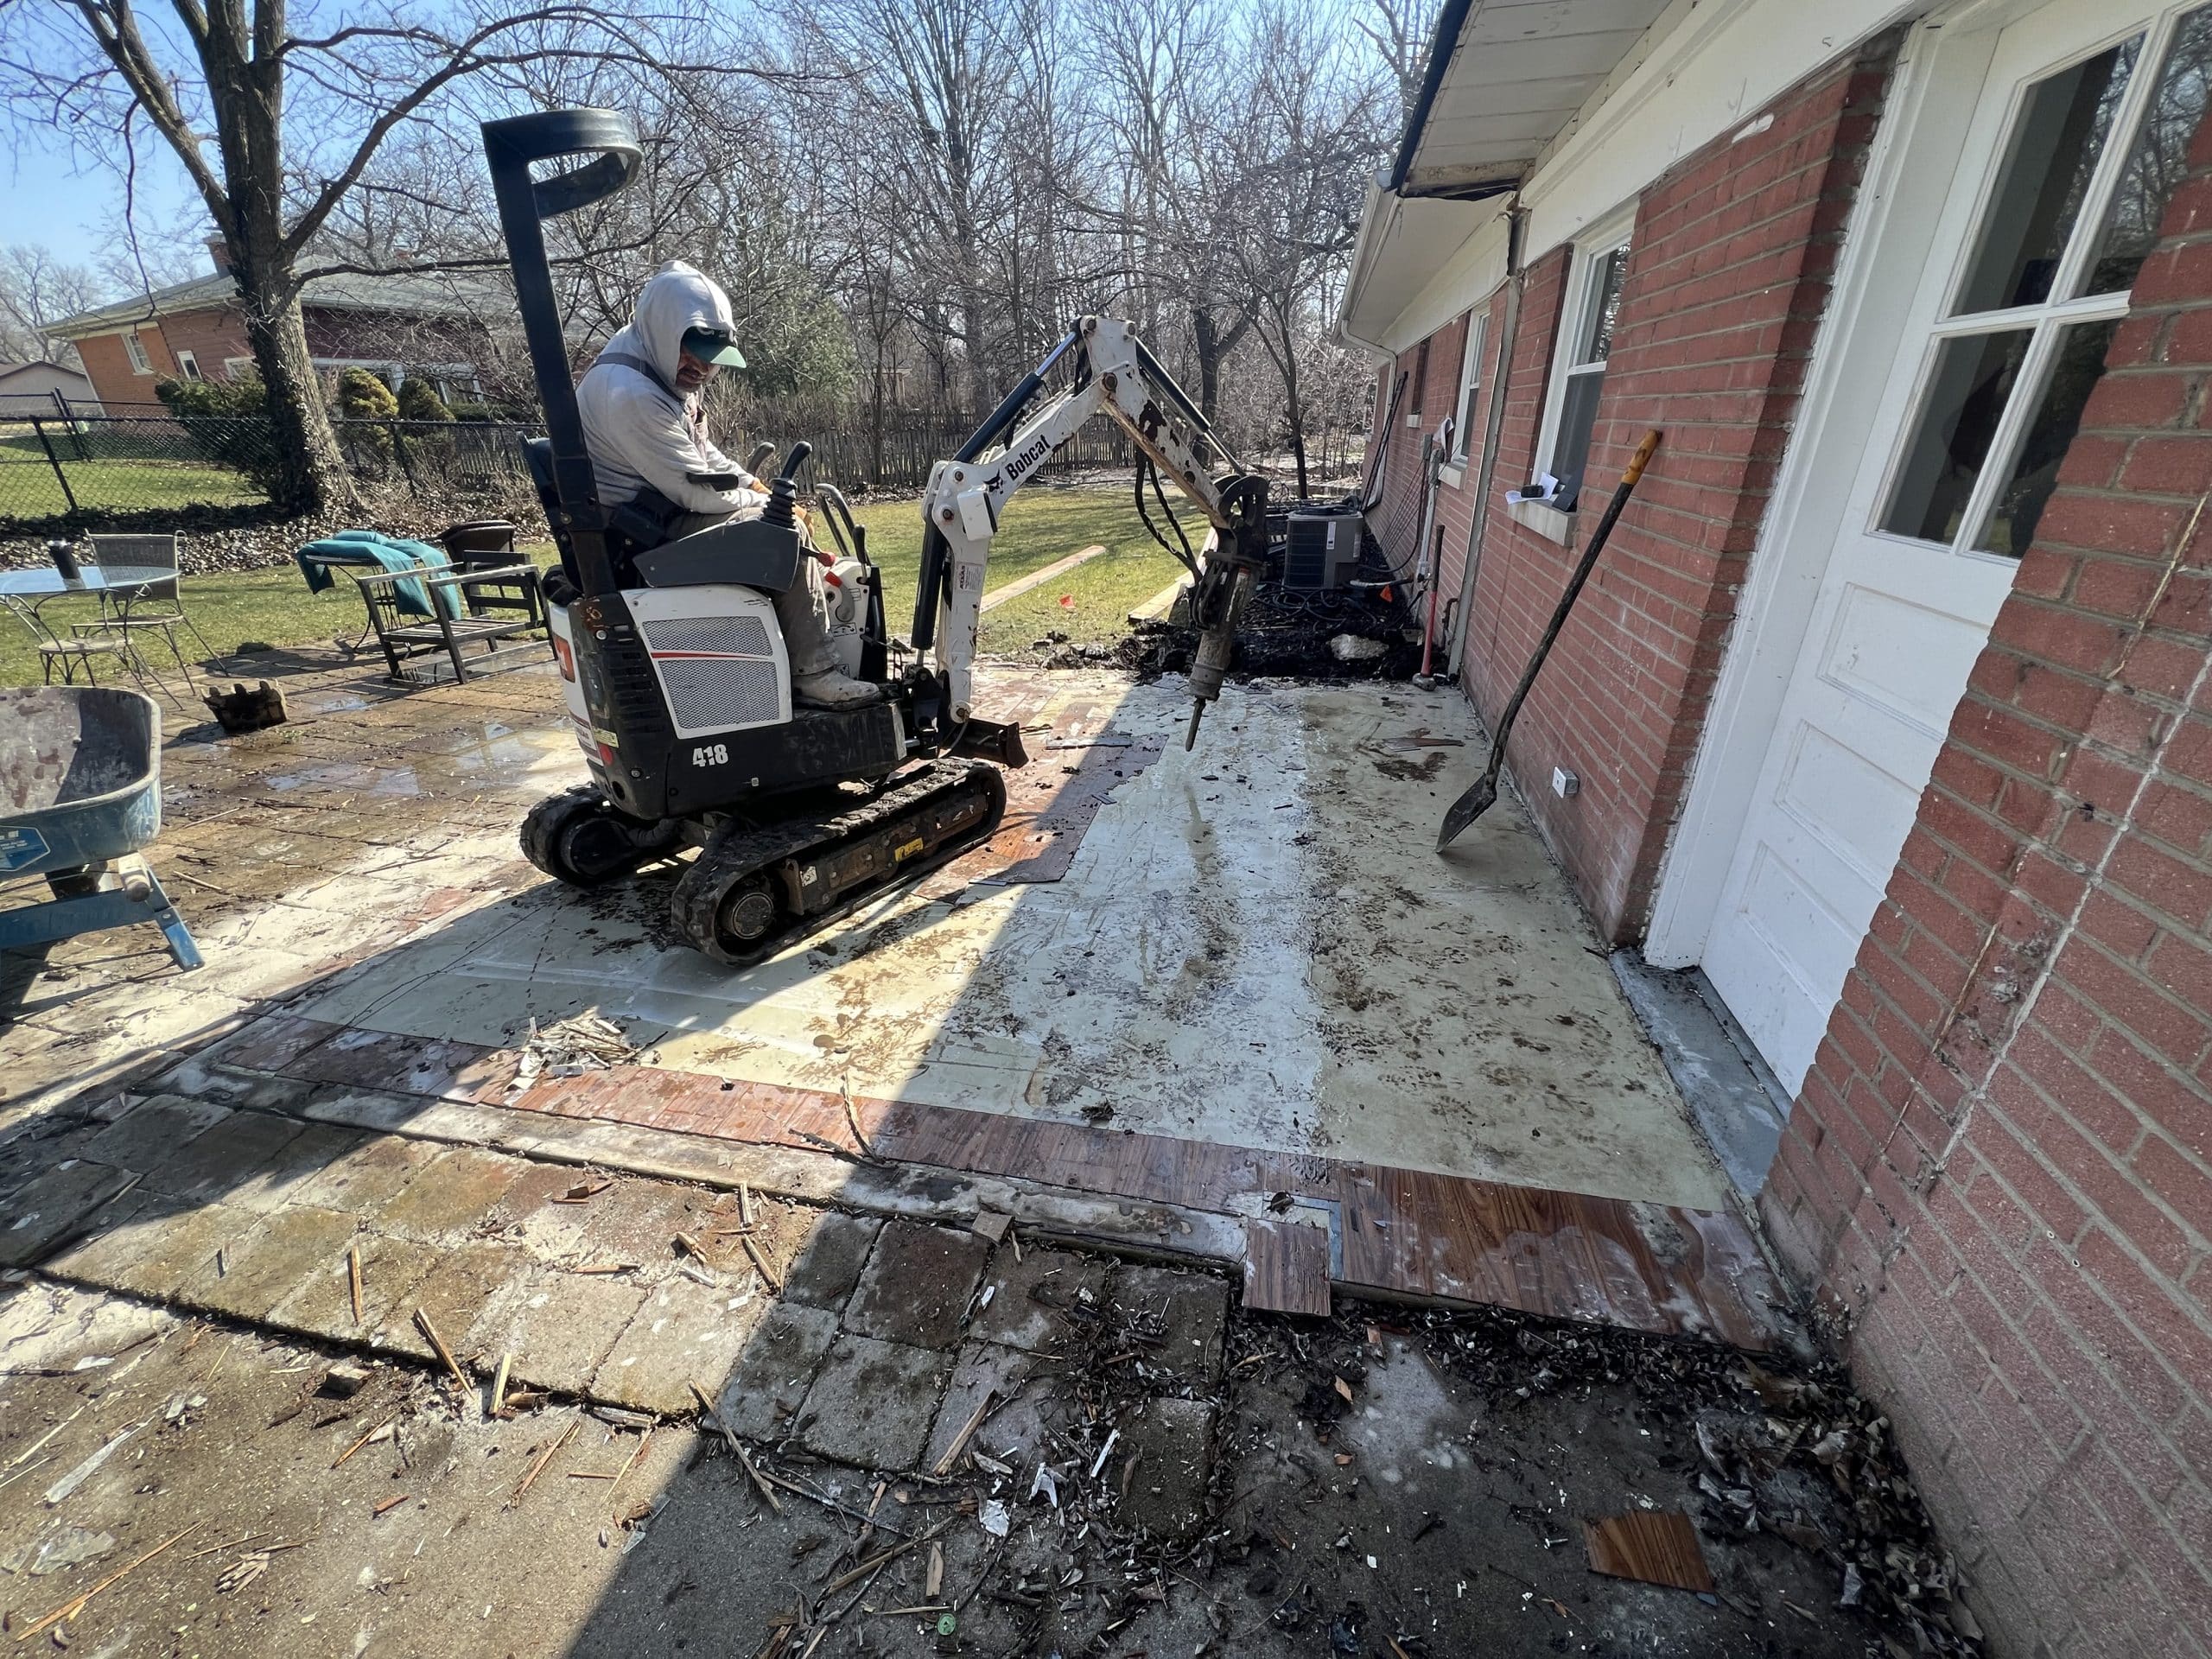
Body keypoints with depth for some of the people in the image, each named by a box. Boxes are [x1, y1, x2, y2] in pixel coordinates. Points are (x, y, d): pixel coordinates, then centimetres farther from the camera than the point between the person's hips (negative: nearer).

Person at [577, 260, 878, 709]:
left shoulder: (662, 372, 8)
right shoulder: (631, 395, -24)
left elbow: (704, 453, 20)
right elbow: (697, 492, -24)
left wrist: (752, 484, 5)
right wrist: (767, 503, -10)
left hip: (669, 509, 10)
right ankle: (812, 673, -20)